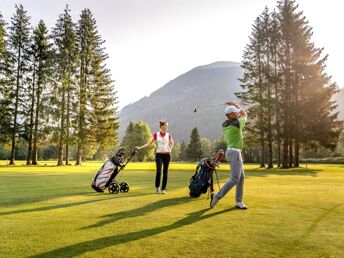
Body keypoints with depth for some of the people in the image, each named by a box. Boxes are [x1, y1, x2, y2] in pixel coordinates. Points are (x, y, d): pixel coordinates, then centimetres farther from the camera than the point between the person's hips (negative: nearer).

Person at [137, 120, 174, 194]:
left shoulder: (168, 135, 5)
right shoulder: (156, 134, 0)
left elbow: (172, 143, 22)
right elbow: (149, 143, 0)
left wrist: (170, 149, 4)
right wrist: (140, 147, -9)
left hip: (167, 155, 2)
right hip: (159, 155, -2)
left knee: (165, 172, 2)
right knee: (158, 171, -13)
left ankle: (163, 189, 13)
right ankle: (157, 187, 7)